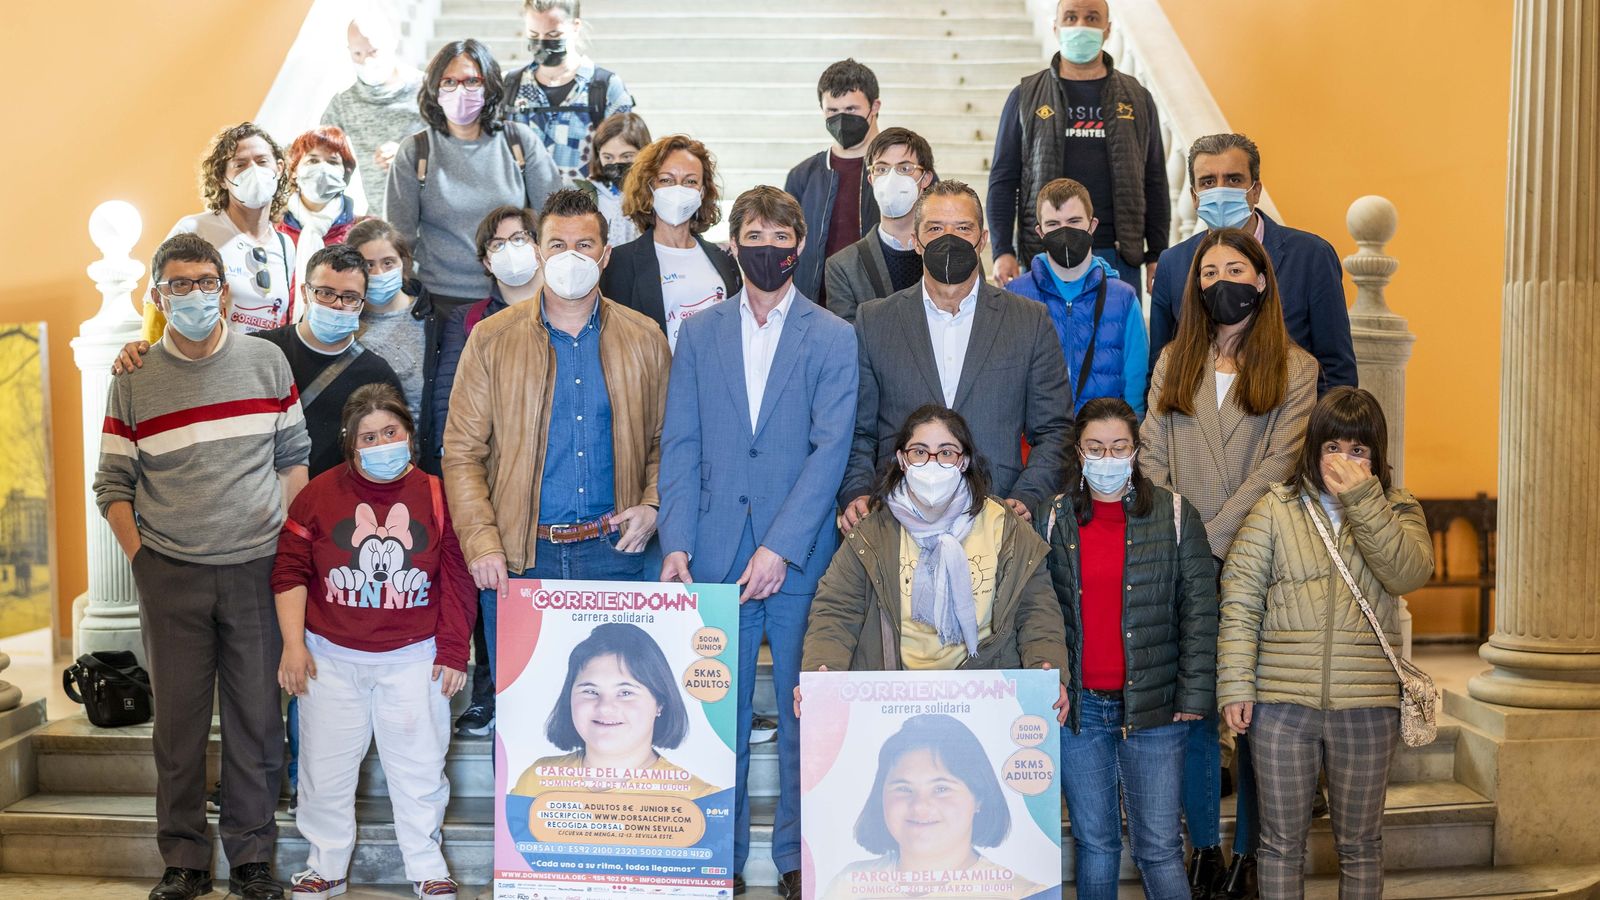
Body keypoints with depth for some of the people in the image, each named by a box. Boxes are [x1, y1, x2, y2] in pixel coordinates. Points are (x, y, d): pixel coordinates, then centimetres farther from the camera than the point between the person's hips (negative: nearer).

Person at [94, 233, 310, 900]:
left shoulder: (267, 362, 5)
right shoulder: (133, 381, 4)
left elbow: (294, 456, 10)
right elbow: (112, 485, 8)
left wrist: (284, 531, 2)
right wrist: (138, 553, -1)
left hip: (255, 569, 0)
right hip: (169, 574, 0)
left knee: (257, 715, 4)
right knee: (179, 718, 6)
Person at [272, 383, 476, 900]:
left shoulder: (435, 497, -1)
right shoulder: (320, 494, -1)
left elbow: (457, 581, 1)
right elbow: (291, 571, 0)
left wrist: (453, 651, -1)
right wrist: (293, 644, -6)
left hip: (414, 659, 0)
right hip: (331, 658, 1)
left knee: (420, 769, 5)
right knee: (325, 770, 8)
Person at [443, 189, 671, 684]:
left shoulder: (644, 340, 8)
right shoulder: (491, 339, 3)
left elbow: (664, 441, 14)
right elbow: (462, 452, 1)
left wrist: (652, 505, -4)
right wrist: (482, 544, -9)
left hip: (613, 552, 1)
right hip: (519, 558, -1)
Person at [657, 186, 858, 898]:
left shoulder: (833, 338, 3)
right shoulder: (698, 334, 11)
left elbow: (830, 448, -6)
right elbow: (680, 445, 7)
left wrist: (781, 546, -14)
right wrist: (676, 542, -5)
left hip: (799, 557, -2)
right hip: (717, 553, 2)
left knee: (803, 712, 5)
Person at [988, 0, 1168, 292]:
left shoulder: (1137, 99, 12)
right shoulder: (1025, 97, 8)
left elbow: (1155, 183, 12)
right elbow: (1003, 180, 6)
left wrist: (1157, 256, 6)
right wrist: (1002, 251, -4)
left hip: (1117, 258, 1)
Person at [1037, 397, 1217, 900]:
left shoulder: (1175, 516, 2)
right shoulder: (1052, 520, 5)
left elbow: (1199, 609, 0)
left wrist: (1195, 693, -6)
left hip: (1153, 706, -1)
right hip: (1078, 707, 2)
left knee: (1159, 847, 0)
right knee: (1094, 843, 11)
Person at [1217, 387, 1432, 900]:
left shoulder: (1397, 509, 7)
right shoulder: (1275, 508, 3)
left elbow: (1410, 573, -14)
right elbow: (1239, 601, -1)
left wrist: (1361, 498, -18)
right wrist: (1235, 684, -8)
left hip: (1367, 704, 1)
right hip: (1281, 703, -1)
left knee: (1360, 844, 12)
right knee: (1282, 841, 9)